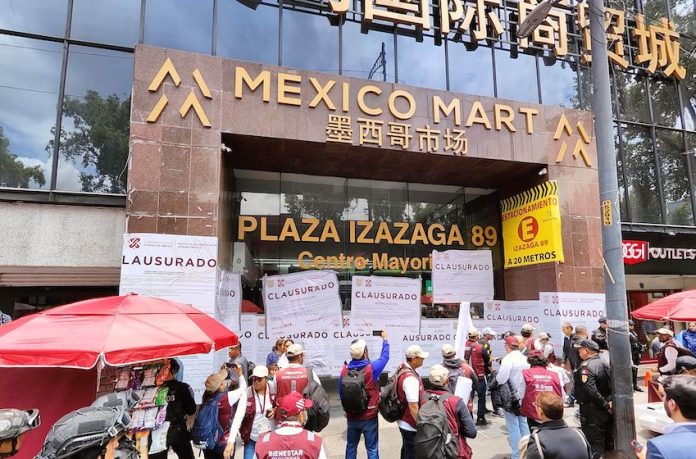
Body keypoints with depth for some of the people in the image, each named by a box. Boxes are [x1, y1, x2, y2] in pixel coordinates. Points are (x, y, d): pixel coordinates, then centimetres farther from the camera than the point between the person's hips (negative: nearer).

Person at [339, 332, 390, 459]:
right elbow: (385, 357, 0)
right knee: (372, 449, 9)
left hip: (352, 416, 4)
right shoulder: (372, 368, -19)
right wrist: (385, 339, 15)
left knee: (351, 446, 19)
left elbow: (341, 393, 3)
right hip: (369, 417, -3)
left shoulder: (345, 370, -9)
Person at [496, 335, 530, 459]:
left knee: (513, 428, 2)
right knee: (524, 424, 18)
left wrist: (496, 376, -2)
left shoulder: (508, 359, -20)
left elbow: (500, 379, -22)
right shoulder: (525, 358, 1)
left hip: (511, 397, -7)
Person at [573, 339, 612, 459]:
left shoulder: (586, 367, -21)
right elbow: (610, 386, 10)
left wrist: (606, 405, -19)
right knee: (608, 441, 20)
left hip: (592, 411, -9)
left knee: (594, 445, -1)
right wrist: (608, 403, 3)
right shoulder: (603, 364, 7)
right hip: (605, 410, 9)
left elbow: (591, 391, -30)